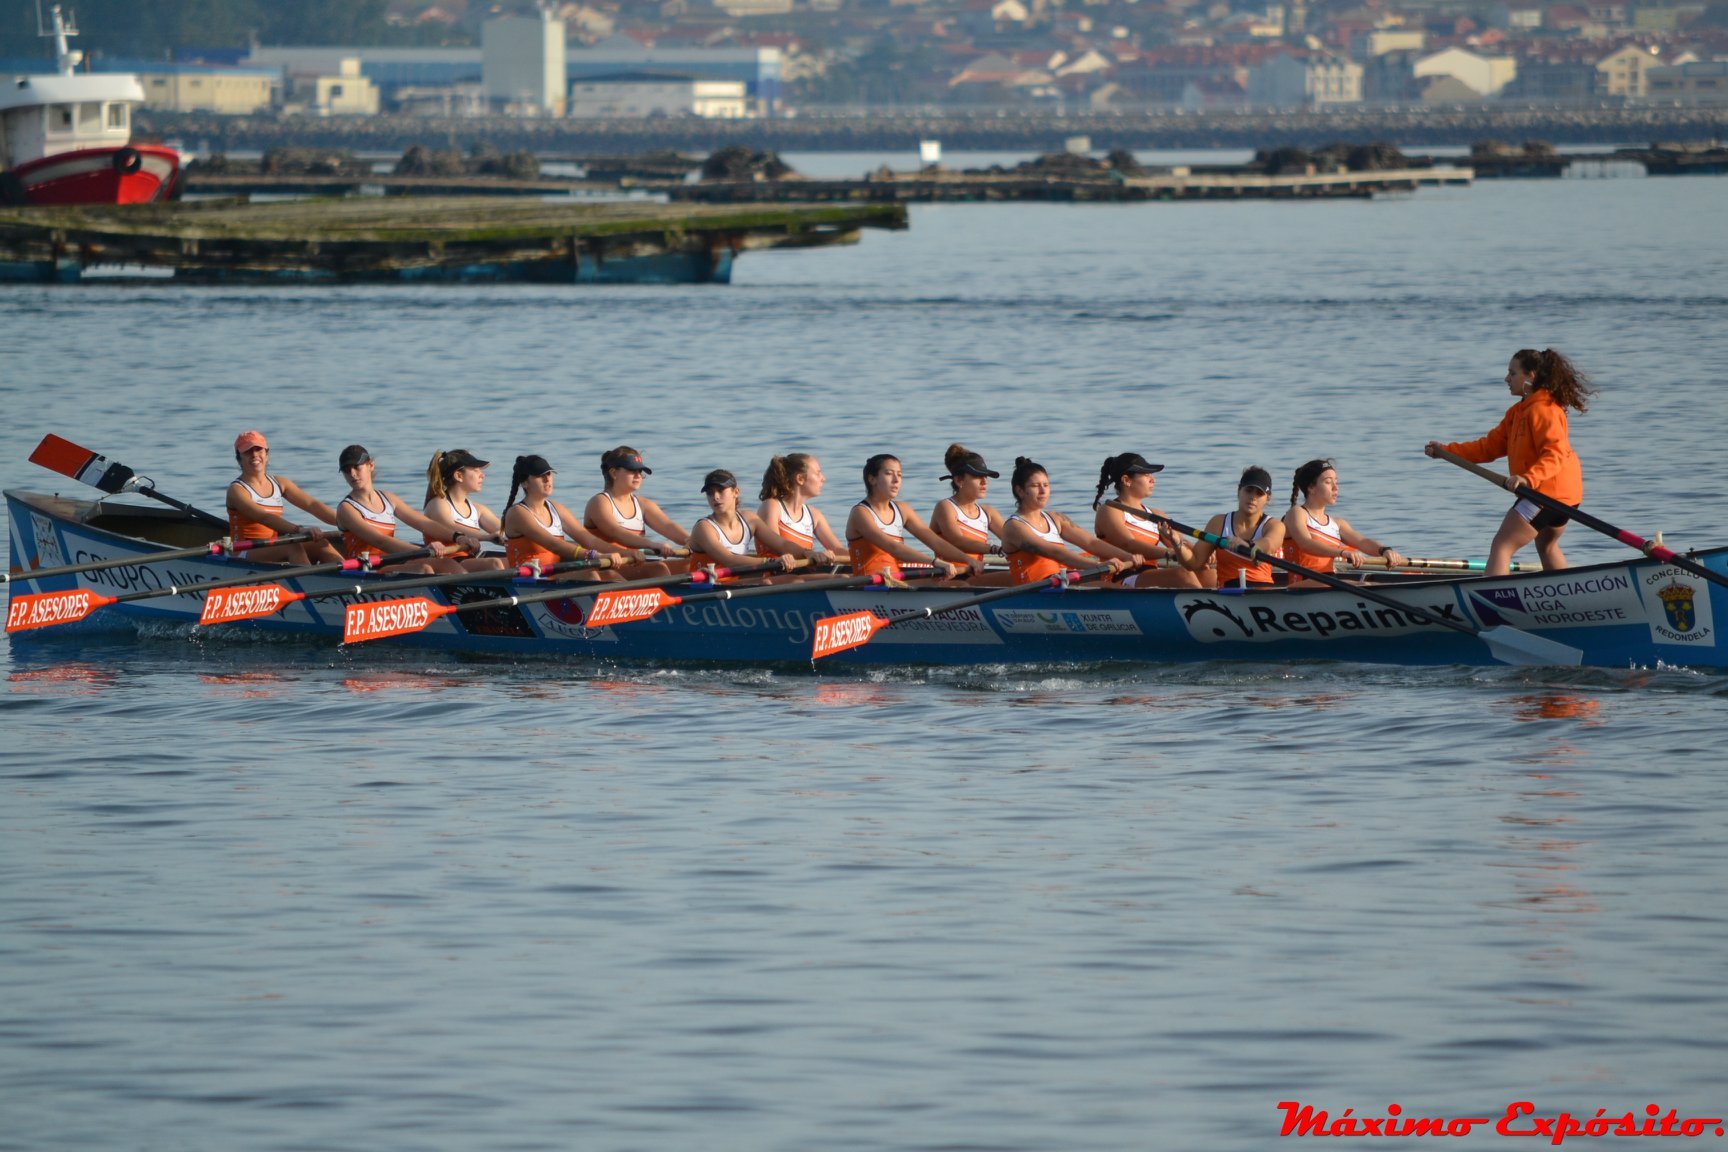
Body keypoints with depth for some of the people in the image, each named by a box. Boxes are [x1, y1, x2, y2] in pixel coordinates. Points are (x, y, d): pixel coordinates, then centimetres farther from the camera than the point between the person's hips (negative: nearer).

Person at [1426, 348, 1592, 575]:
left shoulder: (1542, 410, -16)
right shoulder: (1519, 411, 17)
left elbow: (1556, 453, -28)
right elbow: (1491, 446, 16)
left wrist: (1529, 478, -44)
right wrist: (1446, 451, 9)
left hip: (1547, 492, -11)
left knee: (1501, 546, -15)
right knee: (1546, 545, 34)